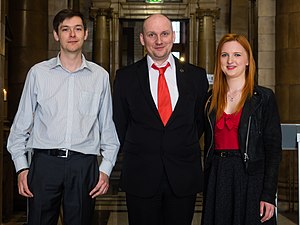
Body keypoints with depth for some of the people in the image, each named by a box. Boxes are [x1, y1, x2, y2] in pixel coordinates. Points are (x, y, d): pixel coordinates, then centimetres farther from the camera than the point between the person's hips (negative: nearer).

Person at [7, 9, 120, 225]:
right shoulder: (38, 73, 5)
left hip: (84, 166, 1)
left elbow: (108, 128, 9)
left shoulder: (100, 76, 7)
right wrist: (21, 166, 2)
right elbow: (21, 124, 8)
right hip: (45, 161, 0)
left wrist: (106, 168, 2)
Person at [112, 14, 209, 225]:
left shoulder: (196, 75, 3)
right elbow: (119, 124, 7)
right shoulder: (125, 77, 1)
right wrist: (134, 154, 8)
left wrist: (184, 150, 10)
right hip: (140, 177, -1)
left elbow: (200, 120, 12)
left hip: (184, 177, 1)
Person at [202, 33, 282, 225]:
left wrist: (269, 195, -12)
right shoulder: (212, 100, 9)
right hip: (217, 181, 4)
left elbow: (273, 149, -5)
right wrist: (207, 191, 10)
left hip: (251, 180, -3)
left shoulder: (264, 97, -3)